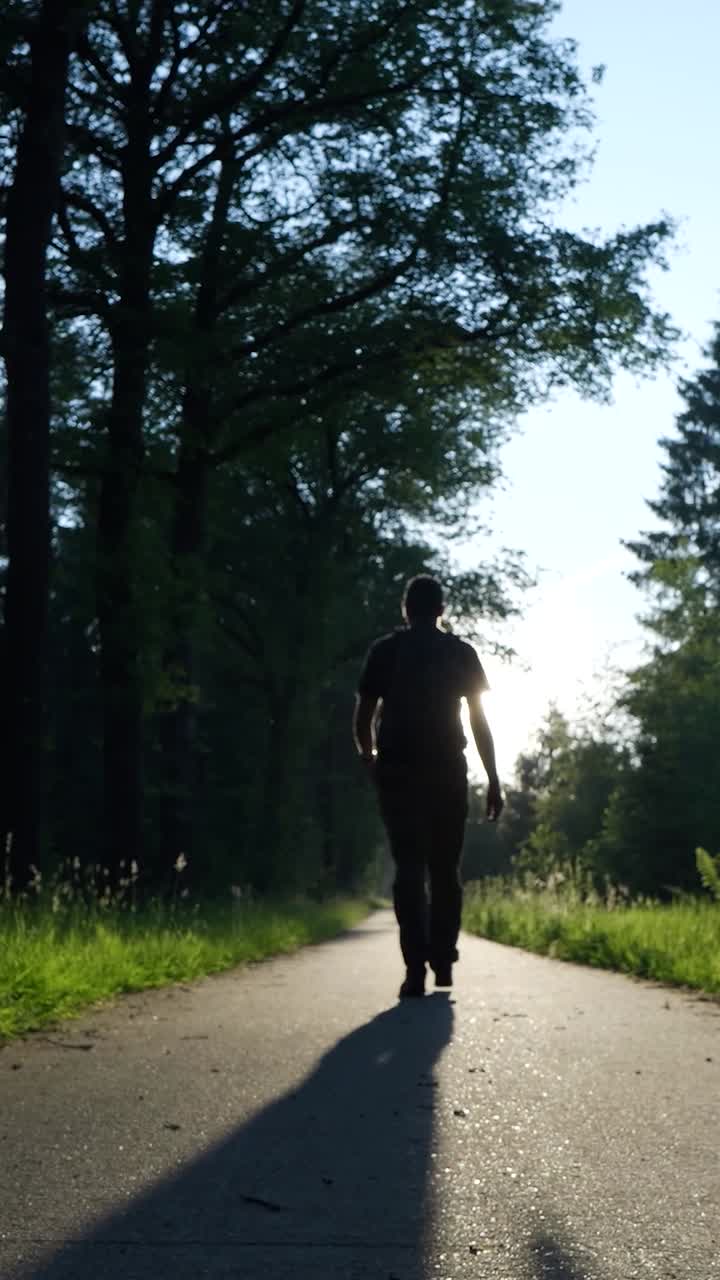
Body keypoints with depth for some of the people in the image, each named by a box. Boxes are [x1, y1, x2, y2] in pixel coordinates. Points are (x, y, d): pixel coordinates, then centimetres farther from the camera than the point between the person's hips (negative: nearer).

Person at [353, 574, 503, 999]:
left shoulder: (385, 651, 4)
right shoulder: (461, 653, 6)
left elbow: (363, 717, 4)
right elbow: (480, 721, 2)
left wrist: (369, 757, 22)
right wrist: (493, 779, 4)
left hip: (398, 770, -1)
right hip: (447, 770, 1)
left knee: (409, 868, -1)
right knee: (445, 868, 13)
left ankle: (416, 967, -12)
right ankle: (443, 960, 15)